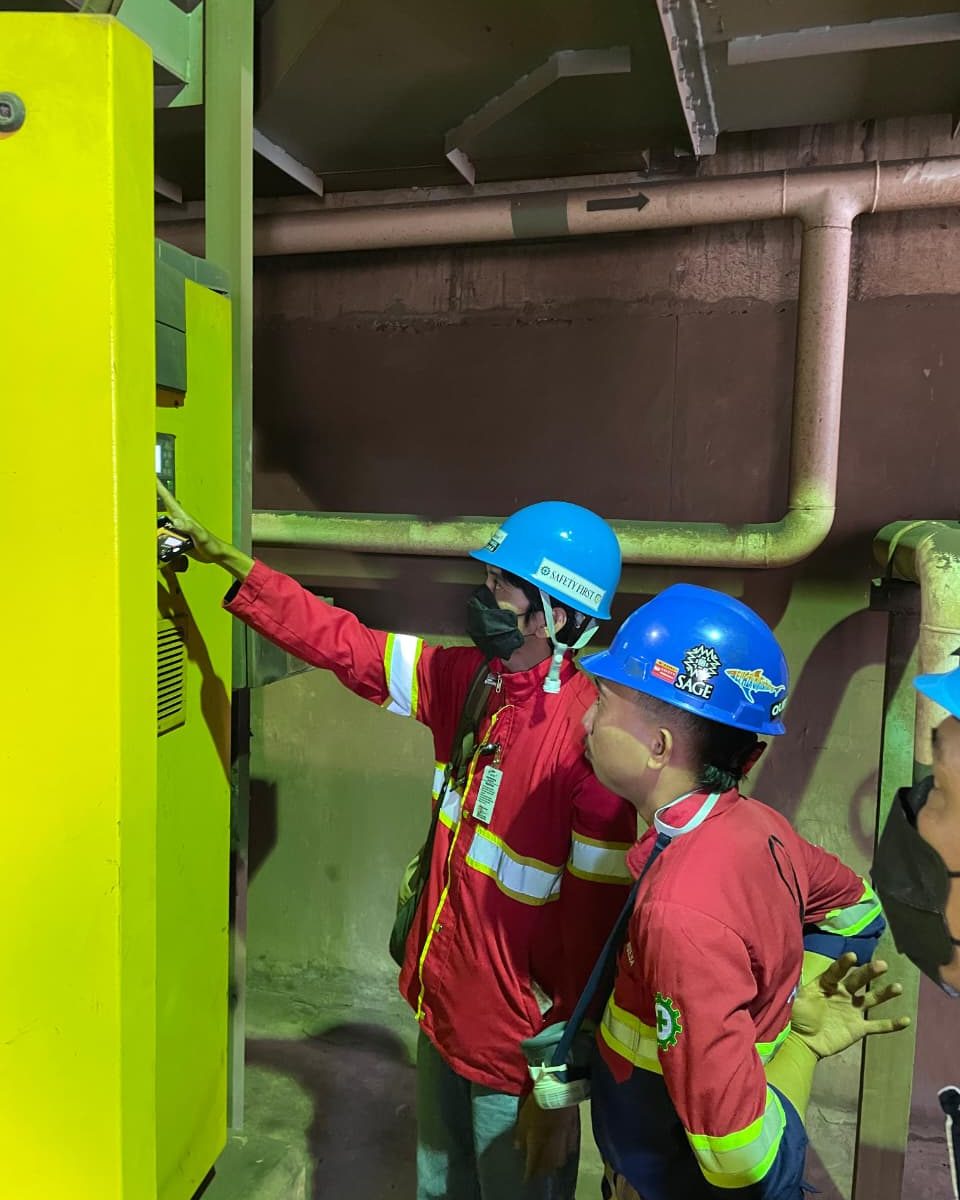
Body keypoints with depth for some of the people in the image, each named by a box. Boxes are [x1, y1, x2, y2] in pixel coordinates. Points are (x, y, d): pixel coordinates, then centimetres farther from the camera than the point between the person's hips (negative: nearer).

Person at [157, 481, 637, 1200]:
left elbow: (594, 927, -23)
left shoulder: (591, 733, -27)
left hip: (518, 1054, -7)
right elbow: (340, 641, 2)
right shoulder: (463, 679, -6)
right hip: (442, 1011, 7)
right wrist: (224, 557, 1)